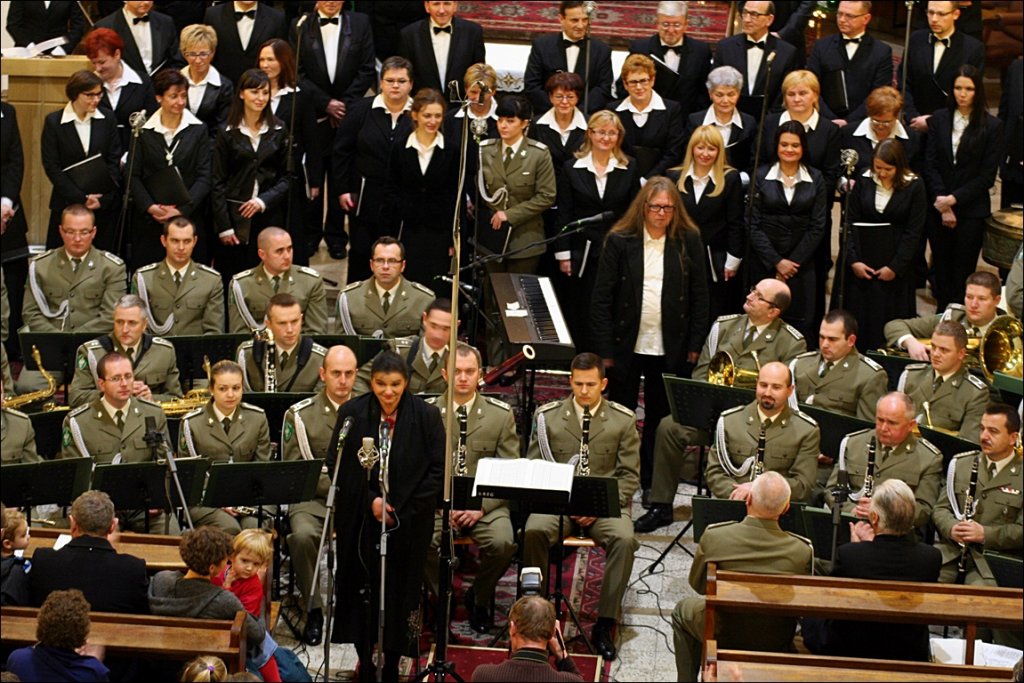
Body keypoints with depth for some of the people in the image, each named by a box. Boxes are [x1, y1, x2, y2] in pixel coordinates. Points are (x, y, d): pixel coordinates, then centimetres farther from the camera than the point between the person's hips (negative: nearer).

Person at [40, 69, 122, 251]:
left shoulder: (107, 118, 4)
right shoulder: (54, 122, -2)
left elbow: (115, 161, 4)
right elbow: (51, 166, -5)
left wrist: (103, 199, -7)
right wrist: (81, 199, -11)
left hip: (105, 204, 1)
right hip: (67, 204, -1)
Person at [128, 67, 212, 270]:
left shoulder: (198, 130, 4)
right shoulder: (144, 131, 6)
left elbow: (204, 176, -1)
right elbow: (134, 176, 4)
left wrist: (182, 209, -11)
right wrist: (149, 207, -10)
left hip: (188, 216, -1)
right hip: (149, 219, 1)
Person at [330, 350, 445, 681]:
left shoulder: (426, 416, -6)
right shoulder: (352, 413, -3)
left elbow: (438, 470, -4)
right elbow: (338, 467, 1)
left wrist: (402, 510, -10)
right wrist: (370, 500, -11)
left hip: (408, 522, -1)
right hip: (360, 519, 1)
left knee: (400, 589, 3)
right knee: (363, 589, 3)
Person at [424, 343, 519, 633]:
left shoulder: (501, 414, 4)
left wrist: (481, 507, -11)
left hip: (486, 503, 1)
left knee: (502, 543, -30)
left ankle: (479, 598, 2)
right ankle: (441, 598, -3)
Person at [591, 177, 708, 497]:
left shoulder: (688, 241, 0)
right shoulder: (620, 241, -4)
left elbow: (700, 296, 5)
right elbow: (602, 297, -3)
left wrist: (695, 345, 1)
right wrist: (604, 349, -7)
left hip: (669, 348, 1)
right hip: (627, 346, -1)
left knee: (660, 417, 9)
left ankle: (652, 484, 20)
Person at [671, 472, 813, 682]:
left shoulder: (713, 536, -22)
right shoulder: (803, 551, -24)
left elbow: (697, 585, -3)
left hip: (721, 635, -1)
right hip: (776, 645, 1)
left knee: (682, 610, 30)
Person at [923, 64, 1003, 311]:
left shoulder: (992, 126, -3)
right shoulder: (938, 120, 5)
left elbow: (987, 176, -4)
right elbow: (931, 166, 2)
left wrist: (954, 198, -10)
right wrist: (941, 203, -9)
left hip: (971, 210, -3)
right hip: (938, 208, 3)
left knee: (963, 272, -3)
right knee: (941, 269, 7)